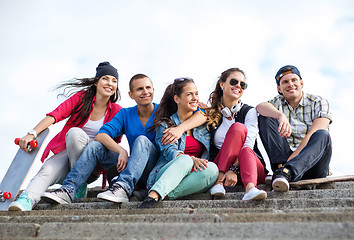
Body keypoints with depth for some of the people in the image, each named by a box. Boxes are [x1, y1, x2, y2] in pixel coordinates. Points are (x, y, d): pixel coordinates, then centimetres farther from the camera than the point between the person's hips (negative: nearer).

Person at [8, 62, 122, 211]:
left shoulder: (116, 111, 4)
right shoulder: (81, 97, 3)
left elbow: (115, 142, 6)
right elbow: (55, 115, -10)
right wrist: (32, 133, -24)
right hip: (65, 151, 1)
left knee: (75, 132, -30)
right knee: (47, 171, -30)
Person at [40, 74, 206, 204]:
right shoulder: (125, 114, 8)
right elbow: (101, 135, -8)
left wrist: (180, 128, -31)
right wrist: (122, 151, -27)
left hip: (156, 171, -4)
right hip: (132, 167, 4)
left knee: (142, 140, -29)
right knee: (95, 146, -10)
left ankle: (123, 188, -48)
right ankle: (68, 191, -23)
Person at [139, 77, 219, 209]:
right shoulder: (165, 125, 8)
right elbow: (170, 152, -8)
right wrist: (192, 160, -27)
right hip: (164, 175, -3)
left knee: (212, 168, -30)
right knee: (185, 160, -34)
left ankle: (165, 195, -37)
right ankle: (153, 196, -50)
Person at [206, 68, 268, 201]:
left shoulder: (249, 111, 6)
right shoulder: (211, 113, 12)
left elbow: (249, 143, -11)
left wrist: (235, 169, -26)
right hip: (218, 166, 1)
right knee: (238, 128, -23)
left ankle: (250, 187, -55)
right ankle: (218, 181, -37)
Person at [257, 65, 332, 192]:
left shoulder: (319, 102, 3)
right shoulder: (278, 103, 11)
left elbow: (313, 136, -13)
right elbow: (261, 107, -15)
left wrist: (291, 159, -24)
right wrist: (281, 116, -36)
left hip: (312, 166, -1)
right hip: (285, 157, 2)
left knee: (322, 135, -31)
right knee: (265, 118, -11)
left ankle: (285, 172, -50)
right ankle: (281, 166, -26)